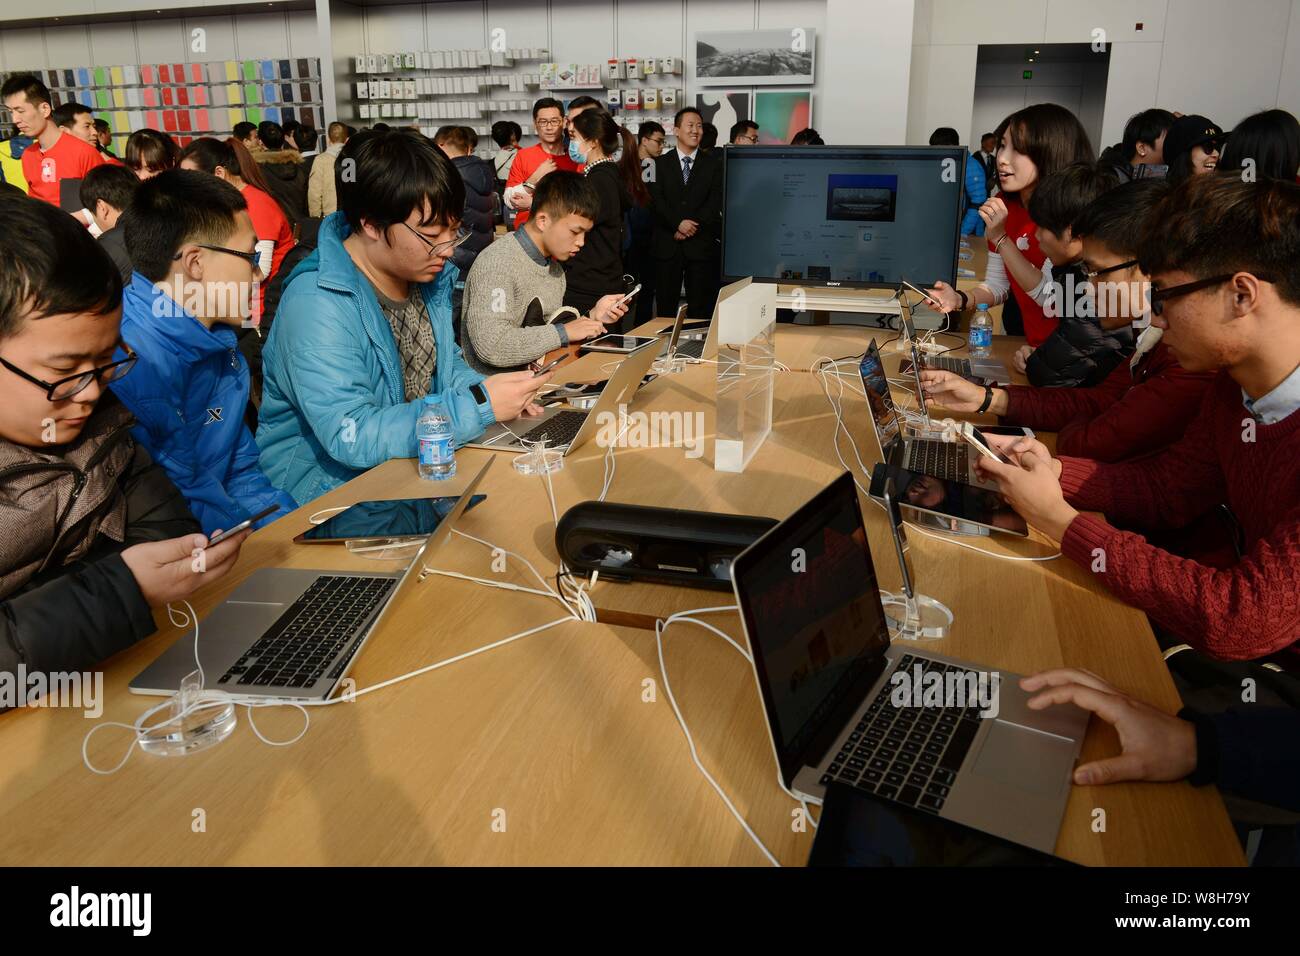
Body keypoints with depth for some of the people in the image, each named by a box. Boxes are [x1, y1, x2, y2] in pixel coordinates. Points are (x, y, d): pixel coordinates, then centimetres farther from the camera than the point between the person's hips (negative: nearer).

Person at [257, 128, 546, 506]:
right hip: (332, 487, -8)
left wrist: (485, 390, -5)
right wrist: (479, 405, -30)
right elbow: (350, 437, -30)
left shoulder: (429, 274, 2)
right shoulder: (316, 305, -24)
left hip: (420, 463, 8)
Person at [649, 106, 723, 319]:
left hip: (702, 245, 0)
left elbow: (715, 202, 0)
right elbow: (655, 200, -3)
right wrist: (678, 223, -17)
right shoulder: (660, 164, 9)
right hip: (667, 245, 0)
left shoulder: (713, 165, 10)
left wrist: (692, 226, -12)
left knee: (701, 309, 0)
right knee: (665, 306, 2)